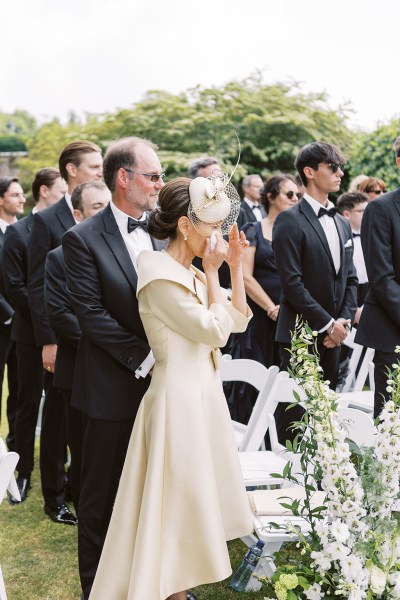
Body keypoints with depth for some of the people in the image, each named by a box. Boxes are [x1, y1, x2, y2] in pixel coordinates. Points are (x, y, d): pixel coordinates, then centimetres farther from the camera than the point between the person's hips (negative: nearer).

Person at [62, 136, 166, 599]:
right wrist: (143, 357, -15)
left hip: (161, 382, 5)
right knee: (102, 492, 8)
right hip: (114, 387, -5)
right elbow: (91, 315, -14)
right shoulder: (83, 239, -9)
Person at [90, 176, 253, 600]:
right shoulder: (161, 275, -17)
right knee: (176, 500, 1)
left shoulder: (192, 274, 10)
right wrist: (212, 273, -10)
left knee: (195, 498, 16)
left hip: (203, 392, 9)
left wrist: (234, 265, 3)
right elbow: (215, 330, -18)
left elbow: (238, 320, 10)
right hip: (178, 398, -9)